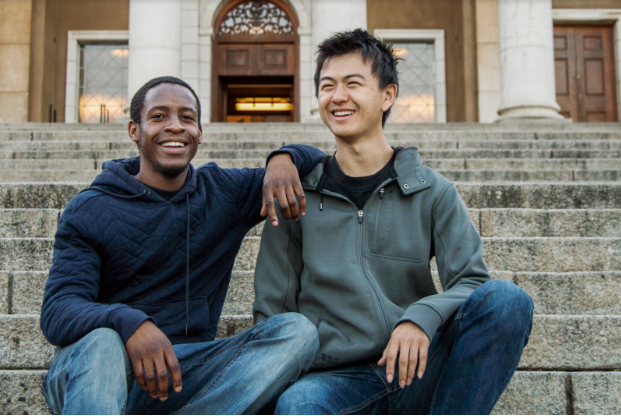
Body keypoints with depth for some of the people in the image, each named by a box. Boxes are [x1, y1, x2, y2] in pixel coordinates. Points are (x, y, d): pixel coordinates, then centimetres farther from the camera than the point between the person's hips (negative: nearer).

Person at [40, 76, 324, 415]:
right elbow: (57, 311, -13)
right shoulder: (89, 211, 0)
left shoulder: (225, 192, 9)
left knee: (298, 331, -19)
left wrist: (283, 158, -7)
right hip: (92, 374, -3)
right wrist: (130, 324, -34)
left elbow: (316, 159, 18)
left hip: (184, 373, 3)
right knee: (101, 341, -37)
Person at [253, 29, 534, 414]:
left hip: (416, 372, 3)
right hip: (337, 378, -2)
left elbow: (471, 280, 0)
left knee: (505, 299, -25)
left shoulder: (433, 192, 7)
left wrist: (422, 317, -21)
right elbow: (273, 308, 10)